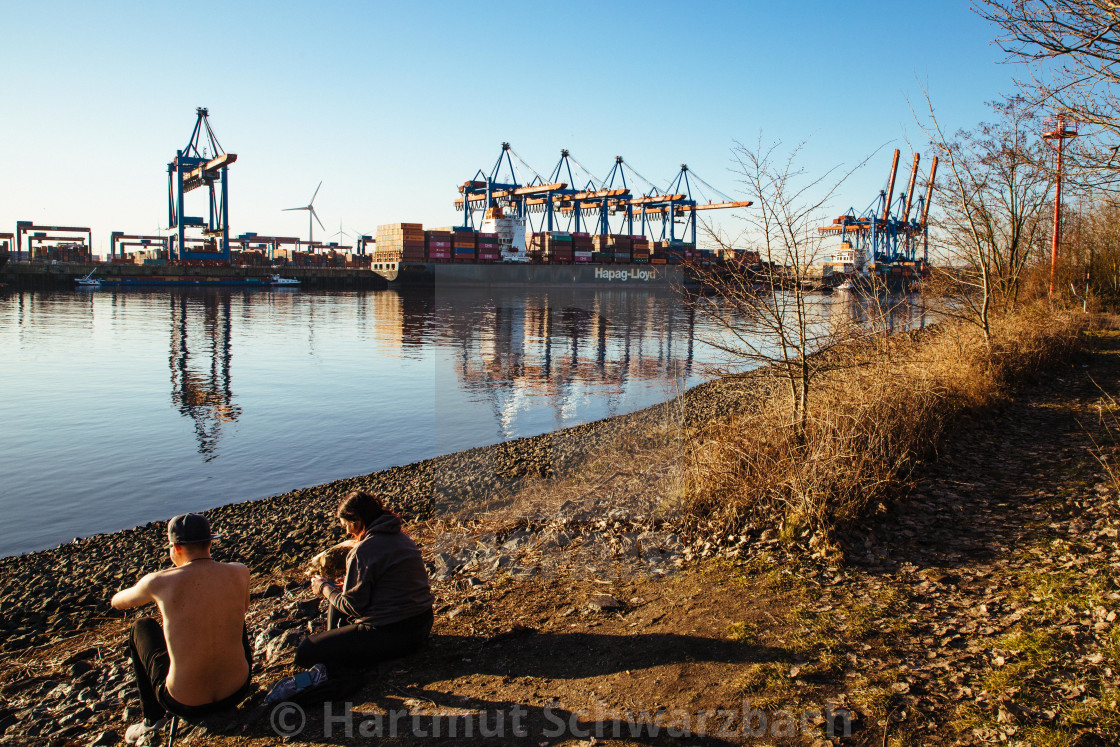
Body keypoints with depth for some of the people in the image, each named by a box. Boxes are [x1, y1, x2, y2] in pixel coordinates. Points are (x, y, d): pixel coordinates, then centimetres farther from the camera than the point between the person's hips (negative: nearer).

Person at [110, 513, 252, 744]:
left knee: (143, 627, 23)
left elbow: (117, 602, 10)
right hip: (238, 691, 2)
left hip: (185, 705, -2)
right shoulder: (239, 572, -9)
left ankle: (153, 718, 32)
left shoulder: (159, 582, -15)